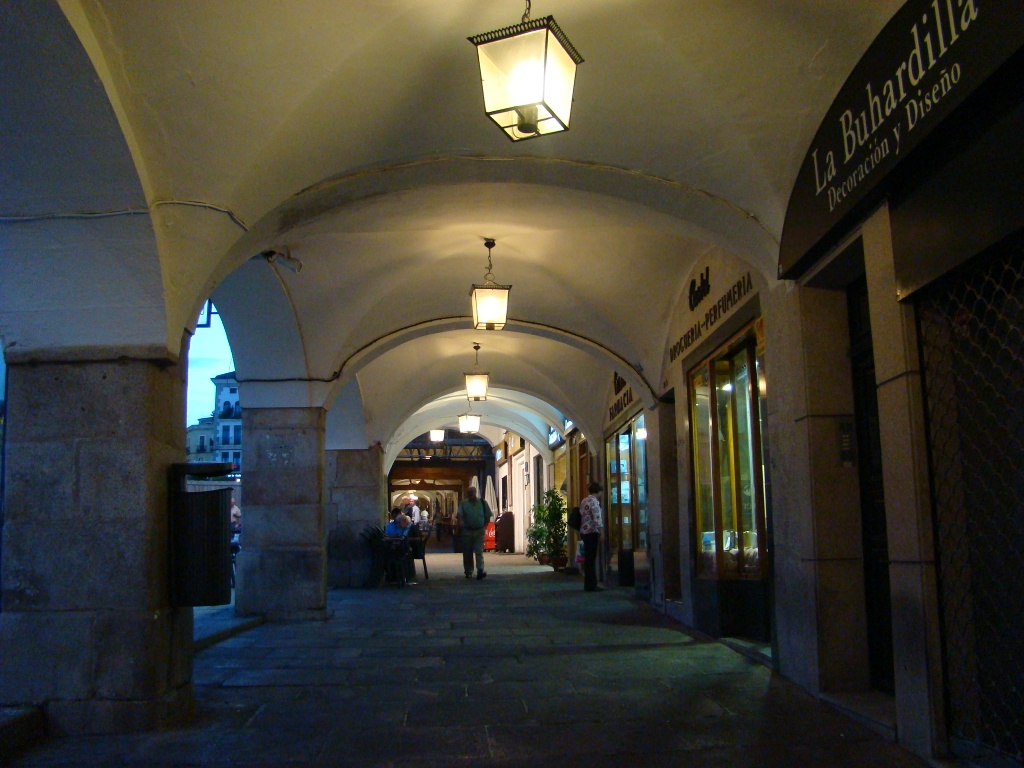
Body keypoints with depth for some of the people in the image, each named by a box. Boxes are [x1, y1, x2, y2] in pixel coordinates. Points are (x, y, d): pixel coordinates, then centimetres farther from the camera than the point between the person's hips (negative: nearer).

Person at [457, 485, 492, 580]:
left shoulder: (482, 502, 6)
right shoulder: (463, 503, 4)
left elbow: (488, 516, 12)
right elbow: (459, 514, -11)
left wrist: (484, 525, 3)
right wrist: (460, 521, -31)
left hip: (479, 531, -1)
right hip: (467, 531, 1)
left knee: (479, 551, -10)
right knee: (467, 552, 7)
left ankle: (480, 571, -16)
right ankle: (468, 572, 20)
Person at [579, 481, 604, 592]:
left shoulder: (584, 501, 16)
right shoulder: (594, 501, -12)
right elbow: (597, 518, -18)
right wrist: (600, 533, -15)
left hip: (584, 532, 9)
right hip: (592, 532, -9)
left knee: (588, 558, 13)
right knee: (591, 558, -5)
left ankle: (589, 584, 18)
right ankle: (590, 585, -3)